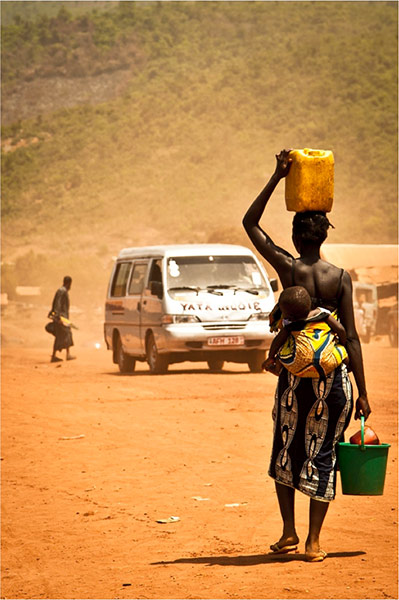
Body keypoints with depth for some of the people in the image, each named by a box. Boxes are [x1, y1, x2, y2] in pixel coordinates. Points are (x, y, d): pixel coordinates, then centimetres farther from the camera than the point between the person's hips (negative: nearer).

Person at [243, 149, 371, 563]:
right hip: (334, 374, 1)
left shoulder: (288, 268, -5)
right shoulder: (340, 277, -3)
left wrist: (277, 178, 4)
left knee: (286, 452, 17)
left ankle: (289, 532, 15)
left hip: (296, 374, -1)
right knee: (322, 456, 8)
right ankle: (314, 542, 7)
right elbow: (351, 337, -5)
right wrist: (362, 392, -1)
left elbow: (250, 223, 5)